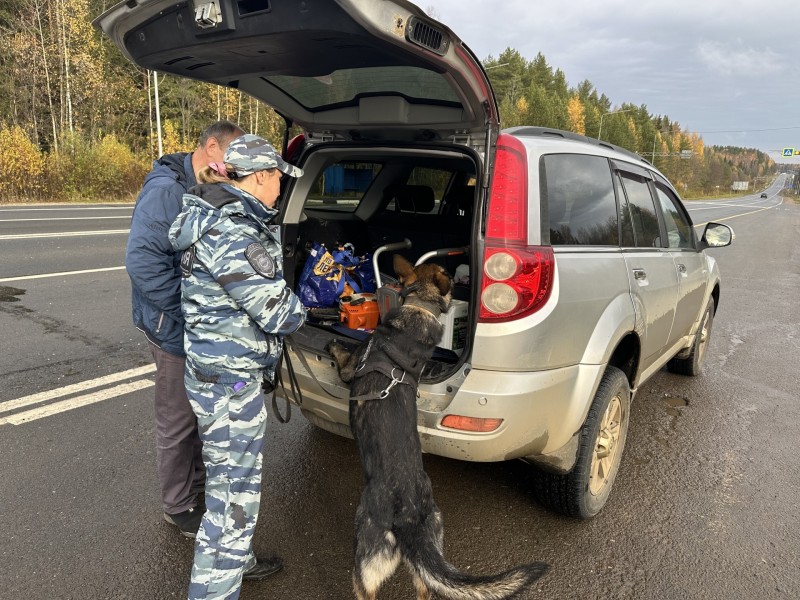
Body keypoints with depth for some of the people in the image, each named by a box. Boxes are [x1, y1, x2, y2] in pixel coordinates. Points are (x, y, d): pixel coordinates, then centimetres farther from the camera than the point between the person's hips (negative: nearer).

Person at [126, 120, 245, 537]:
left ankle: (197, 481, 42)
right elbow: (141, 259, -28)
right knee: (177, 421, 7)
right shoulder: (166, 190, -20)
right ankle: (179, 506, 26)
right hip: (176, 330, -8)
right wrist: (189, 311, -24)